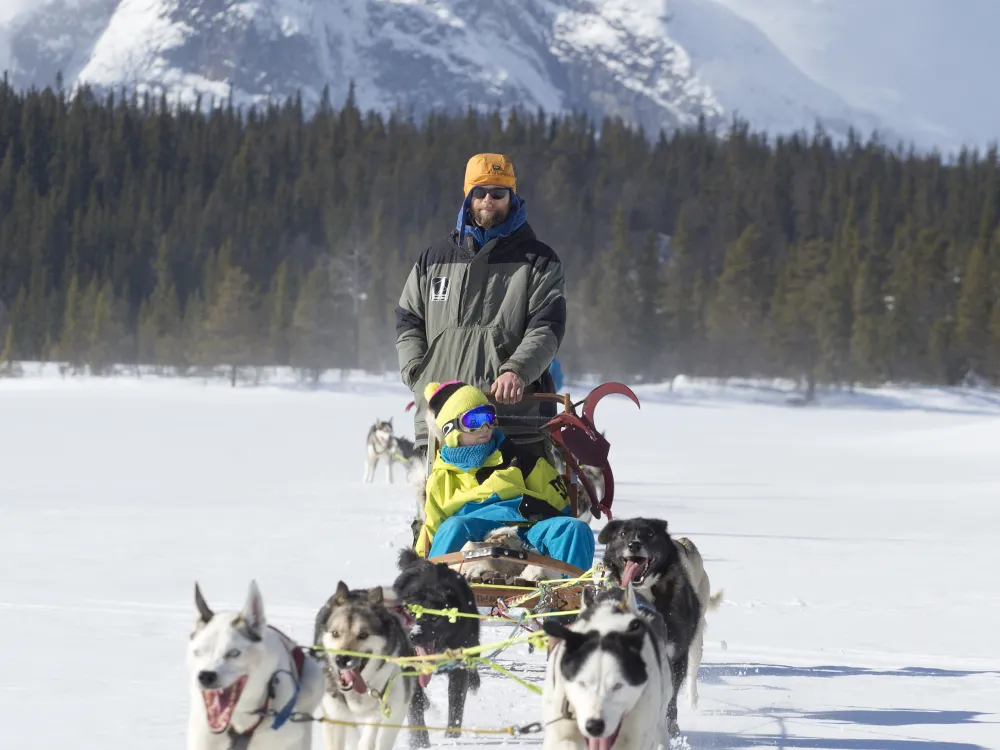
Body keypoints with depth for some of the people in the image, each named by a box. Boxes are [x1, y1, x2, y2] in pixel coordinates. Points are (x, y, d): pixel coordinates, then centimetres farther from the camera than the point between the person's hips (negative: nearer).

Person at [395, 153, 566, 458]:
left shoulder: (538, 261, 9)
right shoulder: (435, 258, 18)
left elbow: (546, 328, -3)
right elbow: (408, 322, 21)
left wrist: (517, 370, -21)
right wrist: (419, 375, 3)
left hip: (516, 414, -3)